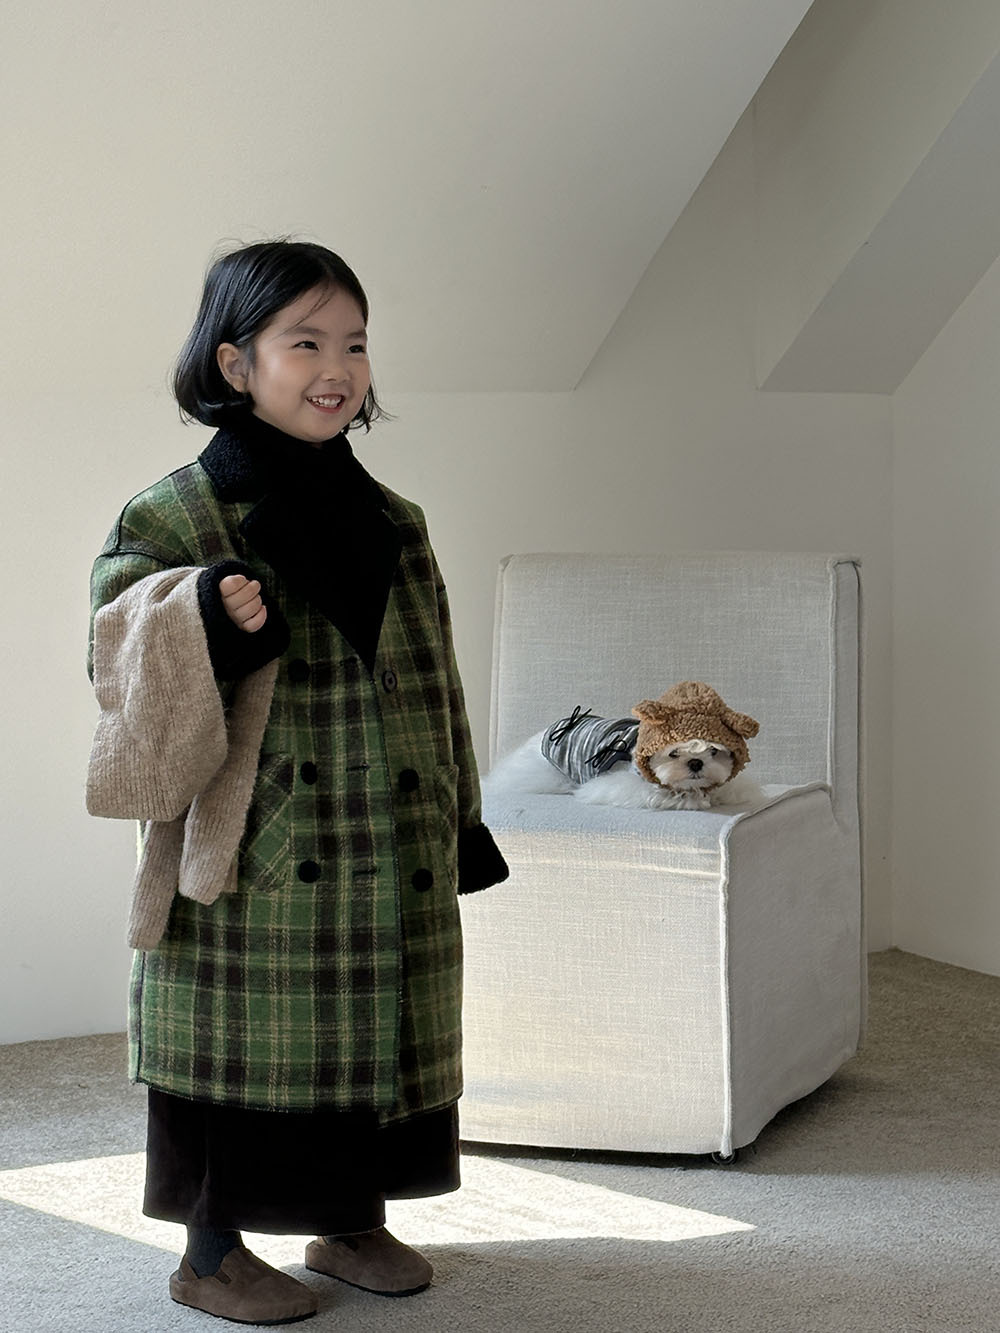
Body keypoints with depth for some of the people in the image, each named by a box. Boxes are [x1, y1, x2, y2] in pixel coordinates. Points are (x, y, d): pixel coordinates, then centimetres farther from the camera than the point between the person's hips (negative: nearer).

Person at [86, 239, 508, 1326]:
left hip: (396, 855, 6)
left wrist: (462, 817, 16)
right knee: (242, 1041, 2)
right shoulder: (173, 516, -6)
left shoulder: (394, 521, 10)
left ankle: (357, 1221, 31)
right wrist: (202, 623, -30)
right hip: (253, 854, -5)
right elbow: (117, 663, -10)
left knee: (381, 1035, 12)